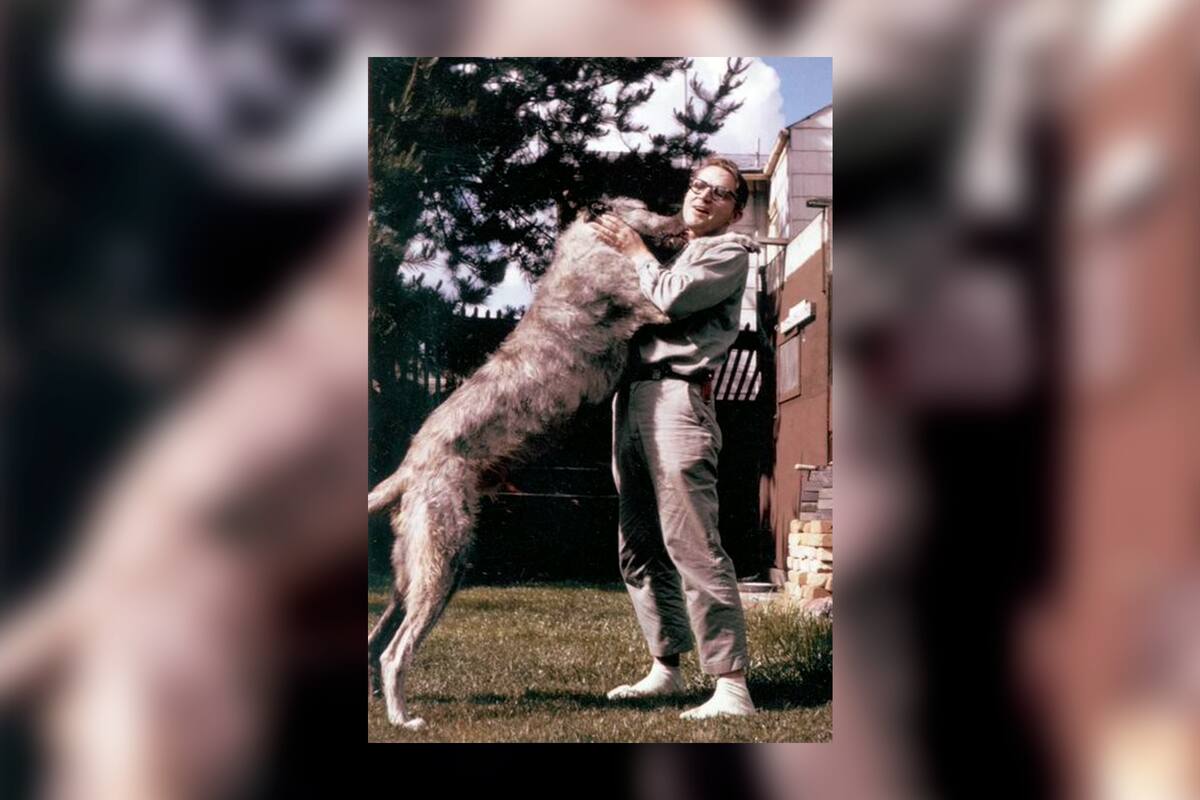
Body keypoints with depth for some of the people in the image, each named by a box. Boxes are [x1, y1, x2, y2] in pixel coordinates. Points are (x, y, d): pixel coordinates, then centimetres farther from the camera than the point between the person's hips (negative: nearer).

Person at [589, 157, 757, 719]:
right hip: (631, 400, 8)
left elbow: (671, 298, -10)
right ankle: (666, 668, 16)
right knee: (638, 548, 8)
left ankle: (731, 686, -16)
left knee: (691, 544, -15)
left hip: (675, 396, -8)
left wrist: (634, 251, 4)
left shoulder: (730, 253, 5)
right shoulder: (668, 256, 27)